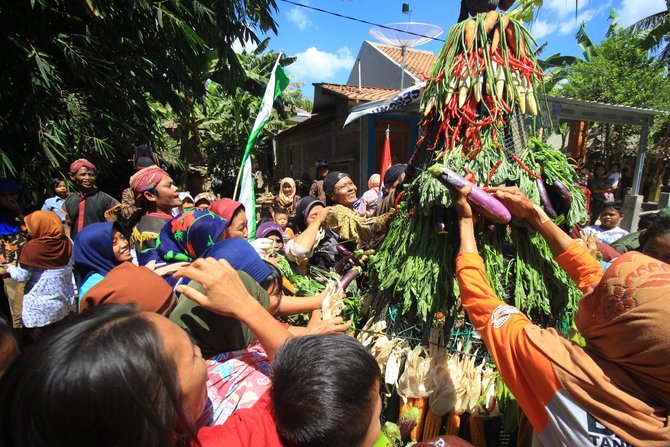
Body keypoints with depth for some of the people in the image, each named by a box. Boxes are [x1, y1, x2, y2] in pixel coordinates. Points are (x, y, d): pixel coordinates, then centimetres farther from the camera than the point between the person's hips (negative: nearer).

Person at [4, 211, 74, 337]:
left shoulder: (32, 247, -16)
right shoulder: (67, 242, -3)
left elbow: (22, 276, -10)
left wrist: (10, 269, 8)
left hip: (40, 306, -4)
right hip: (64, 303, 5)